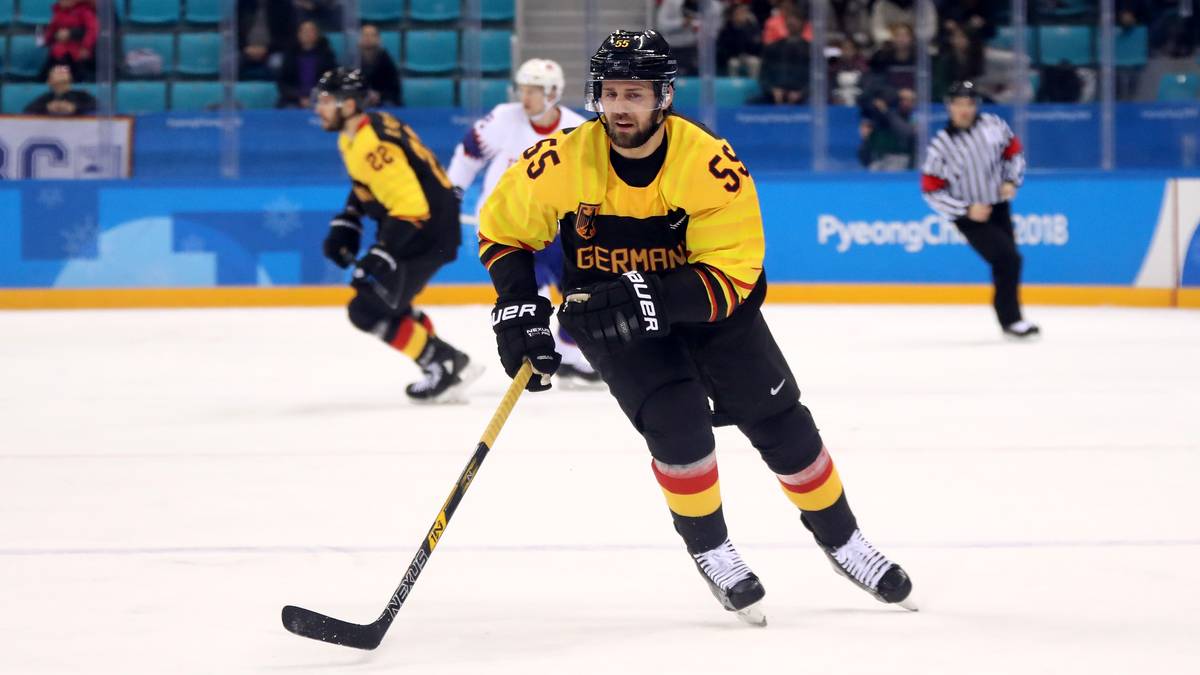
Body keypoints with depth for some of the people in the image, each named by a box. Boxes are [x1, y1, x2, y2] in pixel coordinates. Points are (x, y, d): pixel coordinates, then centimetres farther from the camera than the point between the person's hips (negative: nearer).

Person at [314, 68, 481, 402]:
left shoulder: (373, 145, -26)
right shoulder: (354, 134, 7)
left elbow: (411, 208, -30)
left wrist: (381, 257, -30)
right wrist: (345, 227, 14)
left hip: (429, 233, -11)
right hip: (406, 226, 11)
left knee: (368, 309, -9)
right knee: (387, 299, 24)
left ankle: (446, 365, -3)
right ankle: (447, 366, 27)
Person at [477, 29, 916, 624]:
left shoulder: (711, 163, -27)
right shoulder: (561, 162, -22)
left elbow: (732, 275, -28)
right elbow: (501, 229, -5)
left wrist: (652, 299, -42)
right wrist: (517, 306, -18)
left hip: (707, 307, 1)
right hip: (604, 311, 0)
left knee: (781, 423, 2)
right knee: (676, 420, -21)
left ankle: (840, 538, 24)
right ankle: (710, 551, 1)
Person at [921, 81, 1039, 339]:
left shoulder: (993, 126, -8)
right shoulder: (940, 146, -17)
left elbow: (1013, 150, 10)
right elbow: (931, 191, -13)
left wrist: (1011, 181, -5)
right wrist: (967, 209, -19)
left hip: (998, 207, 5)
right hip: (969, 217, -5)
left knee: (1008, 263, 14)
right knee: (1008, 258, -18)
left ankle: (1009, 316, 33)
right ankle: (1010, 320, -8)